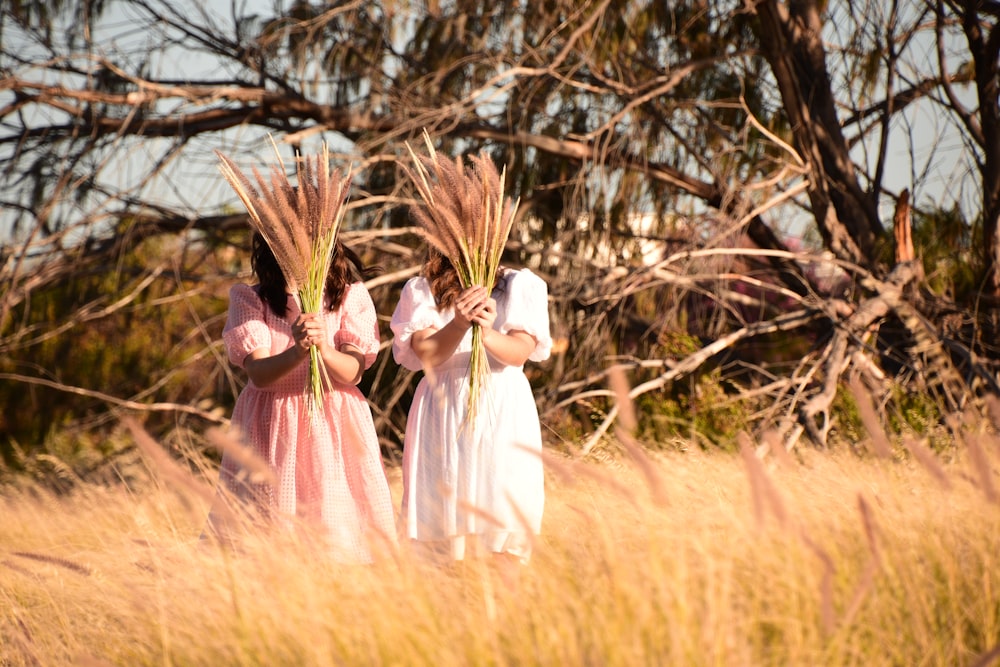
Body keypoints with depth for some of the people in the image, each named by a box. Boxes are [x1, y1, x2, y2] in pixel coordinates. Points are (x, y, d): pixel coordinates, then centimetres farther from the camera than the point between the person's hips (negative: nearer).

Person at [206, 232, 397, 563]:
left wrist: (323, 348, -28)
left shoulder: (350, 295, 3)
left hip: (336, 426, 1)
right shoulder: (249, 299, 1)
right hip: (272, 425, -1)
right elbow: (259, 373, -12)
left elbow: (353, 372, -7)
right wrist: (297, 352, -32)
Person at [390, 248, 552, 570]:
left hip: (504, 413, 0)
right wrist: (459, 326, -31)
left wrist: (488, 334, -32)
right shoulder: (420, 290, 5)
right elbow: (427, 354, -11)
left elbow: (520, 351, -10)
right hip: (443, 413, 0)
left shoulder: (520, 285, 5)